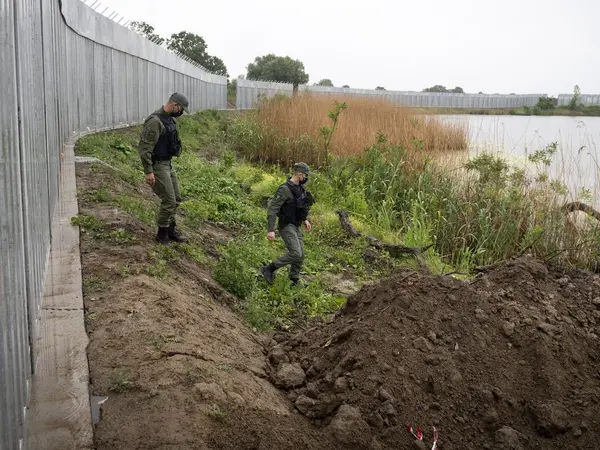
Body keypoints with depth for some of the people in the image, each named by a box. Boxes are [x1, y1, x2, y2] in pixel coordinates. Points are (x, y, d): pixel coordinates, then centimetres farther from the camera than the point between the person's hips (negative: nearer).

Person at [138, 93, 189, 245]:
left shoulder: (169, 119, 9)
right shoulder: (155, 121, -21)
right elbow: (144, 147, -24)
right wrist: (148, 172, -25)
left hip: (167, 164, 10)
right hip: (157, 166, -10)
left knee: (176, 198, 13)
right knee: (169, 201, -6)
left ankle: (171, 229, 26)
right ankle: (162, 235, 8)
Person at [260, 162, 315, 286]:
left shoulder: (299, 187, 6)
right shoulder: (284, 189, -22)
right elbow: (272, 209, -24)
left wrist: (305, 219, 19)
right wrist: (270, 230, -29)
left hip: (295, 226, 9)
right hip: (286, 226, -9)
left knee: (301, 255, 8)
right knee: (295, 253, -17)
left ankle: (295, 281, 20)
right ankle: (268, 269, -5)